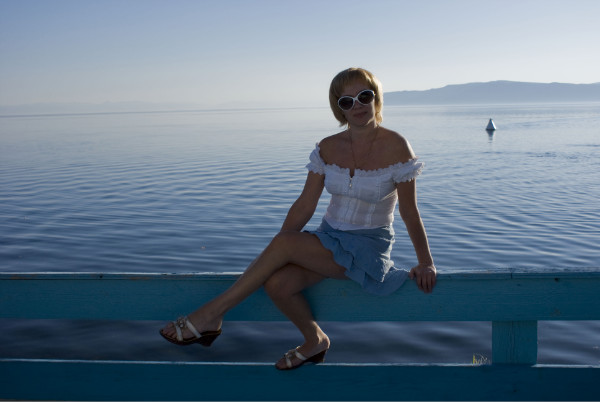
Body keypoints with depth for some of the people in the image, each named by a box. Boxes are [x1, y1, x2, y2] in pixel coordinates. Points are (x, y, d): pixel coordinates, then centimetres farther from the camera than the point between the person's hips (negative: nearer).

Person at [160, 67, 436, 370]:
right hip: (328, 238, 5)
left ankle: (211, 315, -14)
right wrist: (266, 259, -3)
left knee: (284, 242, -26)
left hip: (368, 246, -5)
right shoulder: (328, 148, 3)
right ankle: (314, 340, 6)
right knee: (277, 283, -24)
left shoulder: (395, 147, -10)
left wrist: (425, 263, -3)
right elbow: (305, 205, 2)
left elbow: (410, 214, -6)